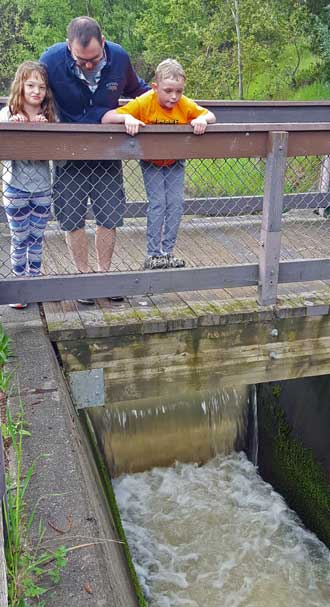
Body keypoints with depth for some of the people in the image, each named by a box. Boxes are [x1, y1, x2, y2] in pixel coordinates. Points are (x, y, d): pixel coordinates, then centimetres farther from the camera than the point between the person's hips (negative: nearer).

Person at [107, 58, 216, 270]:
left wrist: (202, 119, -33)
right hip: (151, 163, -3)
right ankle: (153, 255, -2)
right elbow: (109, 117, -28)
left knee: (176, 203, -3)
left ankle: (168, 252, 9)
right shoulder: (144, 103, -26)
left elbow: (211, 115, -10)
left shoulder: (186, 105, -18)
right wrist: (127, 118, -49)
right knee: (157, 203, -12)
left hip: (175, 163, 3)